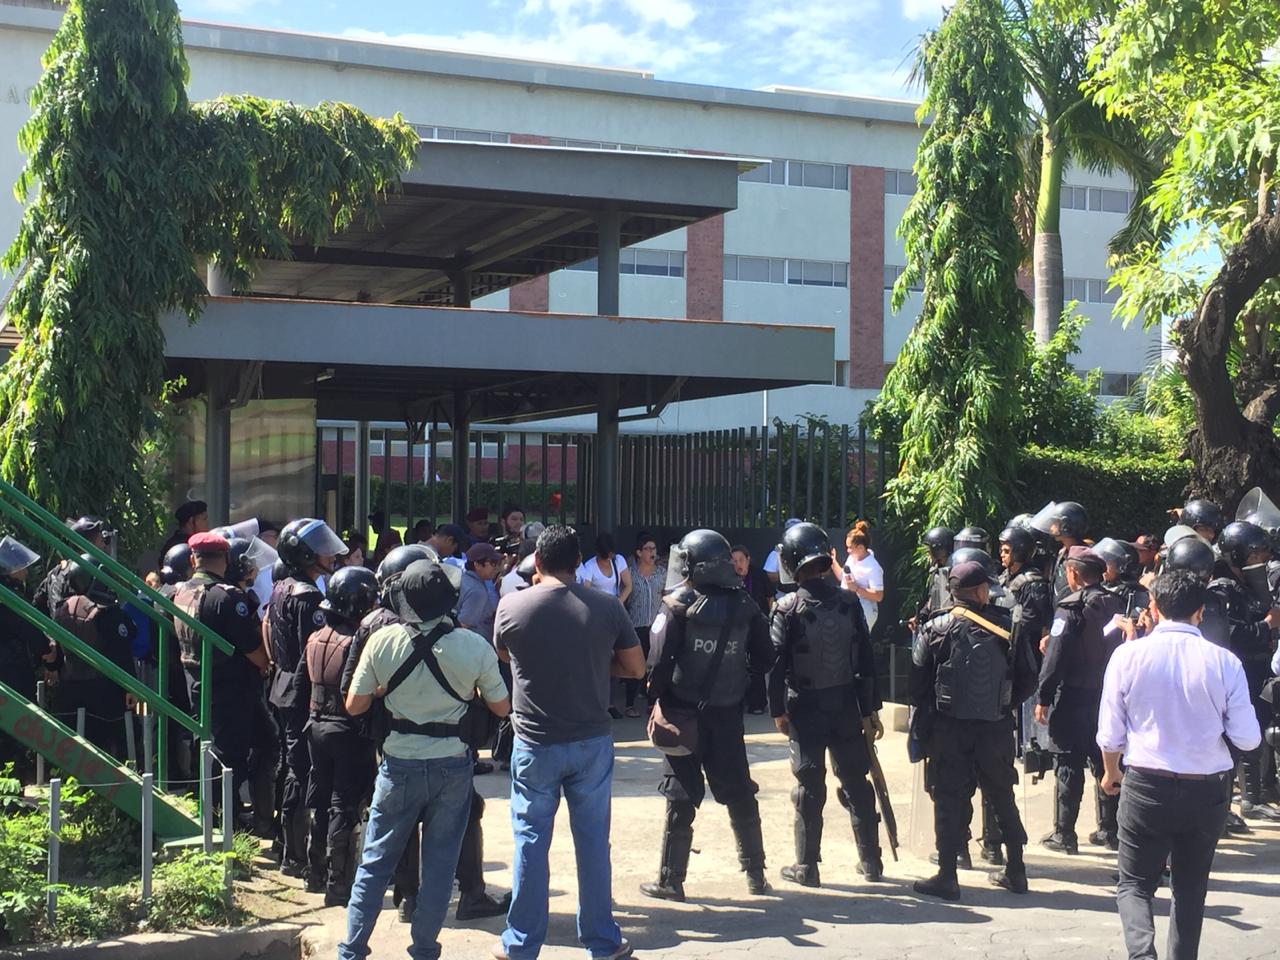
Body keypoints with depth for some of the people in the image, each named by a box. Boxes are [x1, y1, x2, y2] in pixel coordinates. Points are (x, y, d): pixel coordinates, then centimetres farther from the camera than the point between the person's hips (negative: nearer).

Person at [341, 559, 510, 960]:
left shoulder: (382, 641, -9)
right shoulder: (475, 646, -10)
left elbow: (354, 706, -2)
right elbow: (501, 708, 0)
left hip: (399, 764, 1)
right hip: (452, 765, 0)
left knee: (375, 861, 12)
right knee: (439, 863, 11)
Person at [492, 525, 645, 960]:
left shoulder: (512, 606, -8)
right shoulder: (607, 606, -6)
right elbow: (635, 668, 2)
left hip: (535, 744, -1)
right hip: (593, 742, 1)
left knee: (531, 842, 9)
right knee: (593, 841, 11)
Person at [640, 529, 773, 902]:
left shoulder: (678, 606, -12)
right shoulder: (744, 605, 0)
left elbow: (660, 661, -16)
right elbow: (764, 659, 4)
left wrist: (657, 697, -3)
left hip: (684, 713, -3)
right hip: (728, 715, 3)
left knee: (681, 798, 4)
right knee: (739, 795, 14)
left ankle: (671, 880, 8)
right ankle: (755, 874, 21)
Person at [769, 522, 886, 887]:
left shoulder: (787, 610, -13)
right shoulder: (849, 604, -2)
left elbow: (777, 664, -12)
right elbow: (866, 660, 1)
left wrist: (778, 710, -1)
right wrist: (870, 709, 7)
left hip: (806, 708, -3)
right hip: (846, 706, 3)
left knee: (810, 788, 4)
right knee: (856, 783, 13)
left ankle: (807, 866, 9)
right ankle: (871, 861, 21)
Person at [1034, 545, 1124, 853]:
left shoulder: (1071, 607, -15)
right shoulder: (1113, 605, 6)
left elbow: (1056, 656, -17)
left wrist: (1043, 698, -13)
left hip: (1073, 698, -7)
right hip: (1107, 696, 7)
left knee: (1068, 767, -1)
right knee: (1105, 763, 13)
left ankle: (1064, 835, 3)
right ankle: (1110, 830, 19)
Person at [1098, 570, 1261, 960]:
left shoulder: (1128, 655, -9)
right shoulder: (1224, 662, -8)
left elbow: (1110, 734, -2)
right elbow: (1247, 739, -5)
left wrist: (1111, 773, 18)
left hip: (1146, 785, -1)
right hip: (1209, 791, 1)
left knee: (1134, 883, 9)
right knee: (1190, 887, 20)